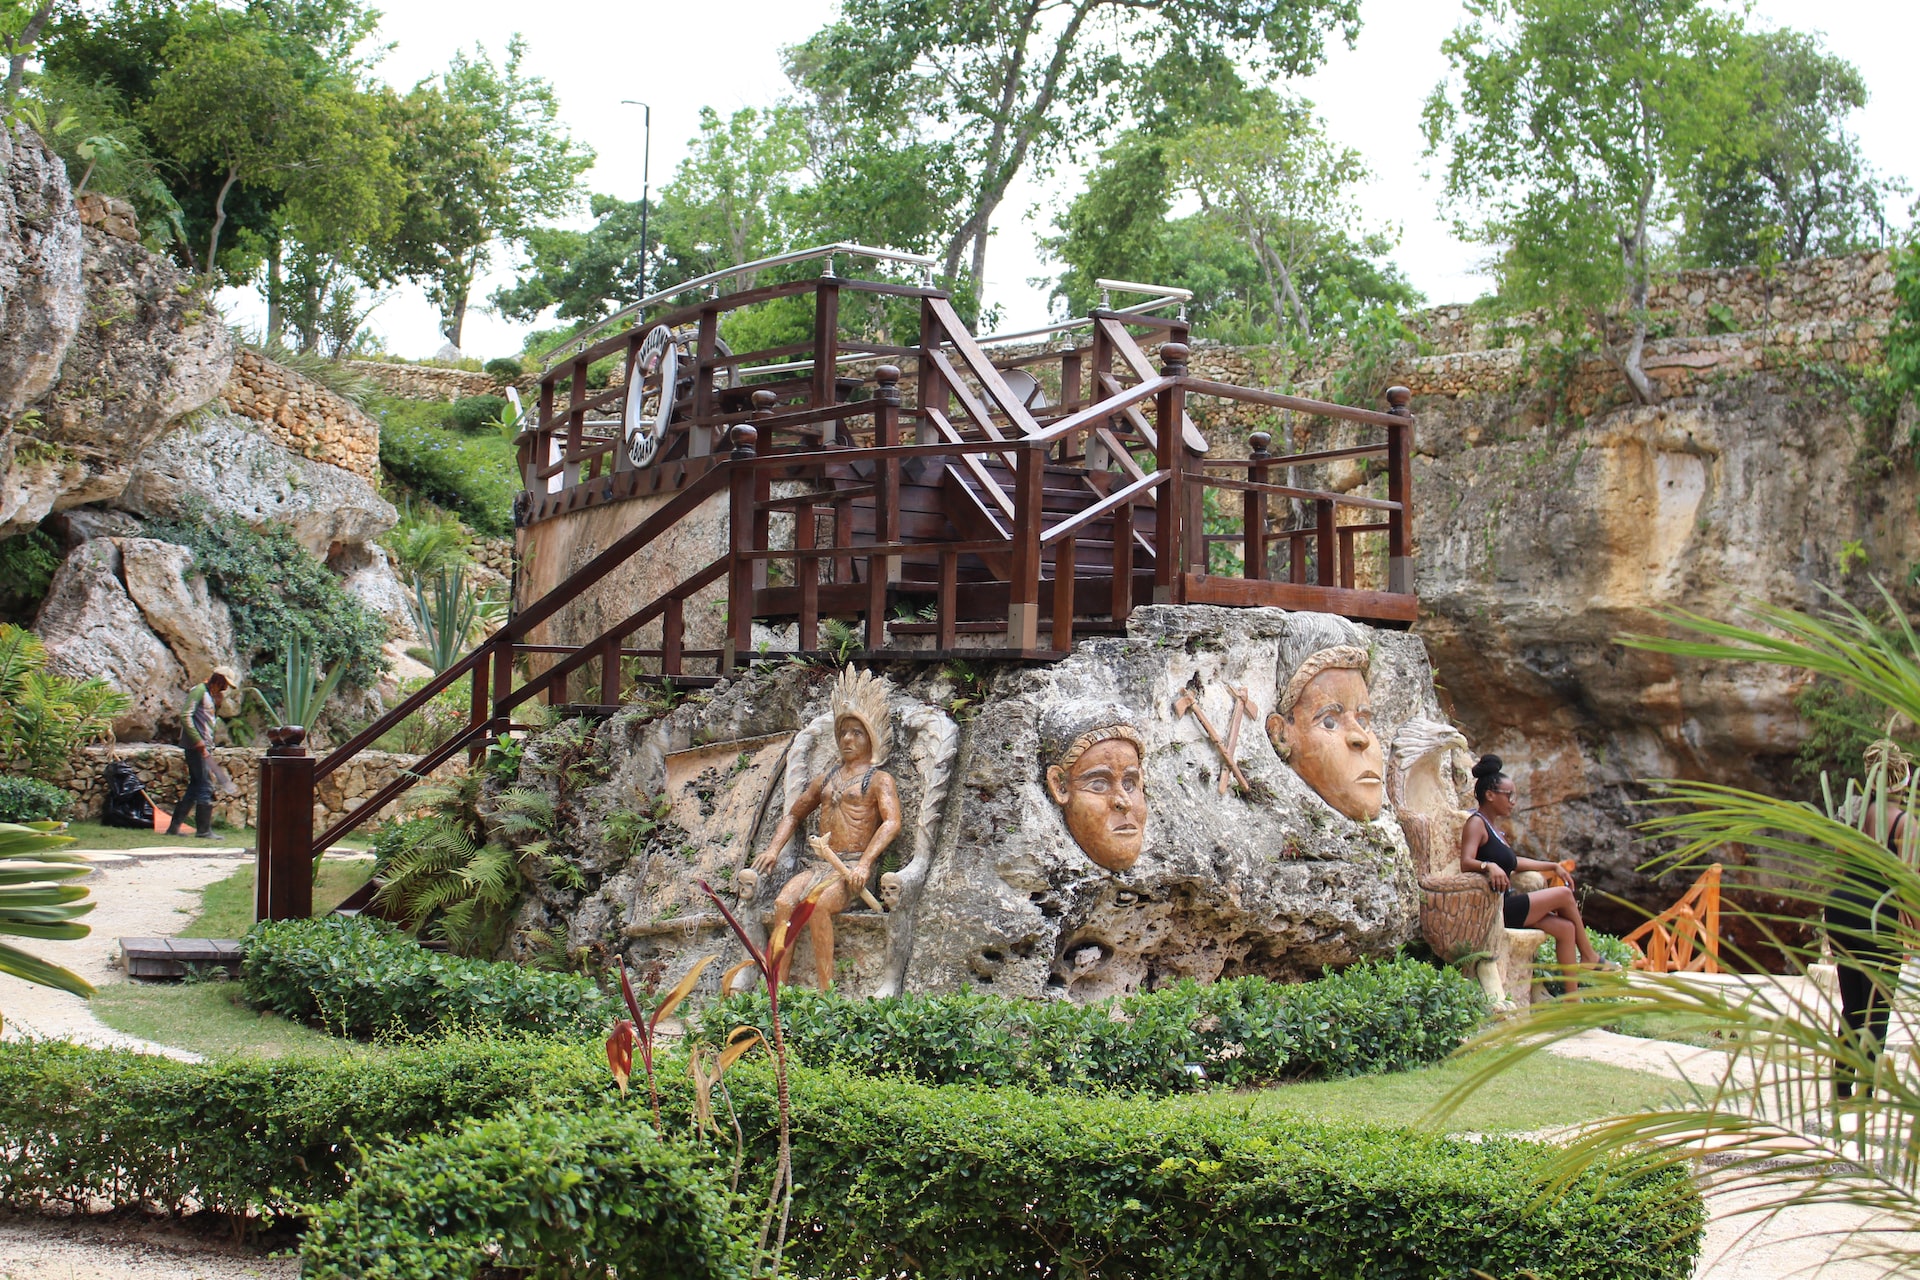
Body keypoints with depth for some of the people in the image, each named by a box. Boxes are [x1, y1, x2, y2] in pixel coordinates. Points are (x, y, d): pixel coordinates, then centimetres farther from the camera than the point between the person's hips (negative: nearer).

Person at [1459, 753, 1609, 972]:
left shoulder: (1492, 828, 20)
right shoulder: (1476, 823, -10)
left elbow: (1513, 862, 31)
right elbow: (1466, 863, -25)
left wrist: (1553, 866, 33)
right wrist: (1489, 866, -44)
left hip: (1504, 907, 9)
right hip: (1494, 910, -9)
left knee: (1565, 928, 0)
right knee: (1564, 894, -4)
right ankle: (1589, 957, 11)